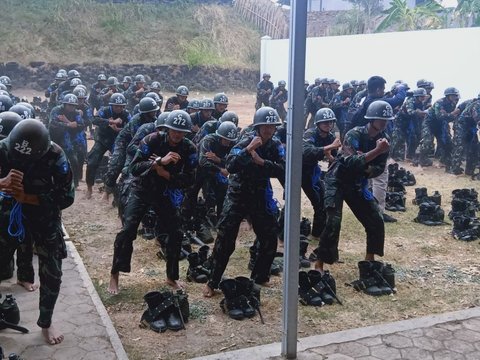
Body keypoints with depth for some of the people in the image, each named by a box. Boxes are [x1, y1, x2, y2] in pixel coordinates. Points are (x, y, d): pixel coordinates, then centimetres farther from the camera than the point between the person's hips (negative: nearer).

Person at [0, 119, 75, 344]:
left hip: (45, 218, -1)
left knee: (51, 274, 3)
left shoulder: (55, 156, -24)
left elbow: (66, 197, -20)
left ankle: (46, 323, 26)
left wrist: (26, 197, -28)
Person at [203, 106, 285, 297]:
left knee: (270, 240, 7)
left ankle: (260, 277, 27)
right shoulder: (245, 142, -16)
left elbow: (283, 170, -17)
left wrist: (261, 161, -26)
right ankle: (212, 282, 6)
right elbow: (230, 166, -31)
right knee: (225, 240, -6)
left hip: (261, 196, 4)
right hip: (238, 195, -4)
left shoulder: (276, 145, -4)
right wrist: (248, 149, -39)